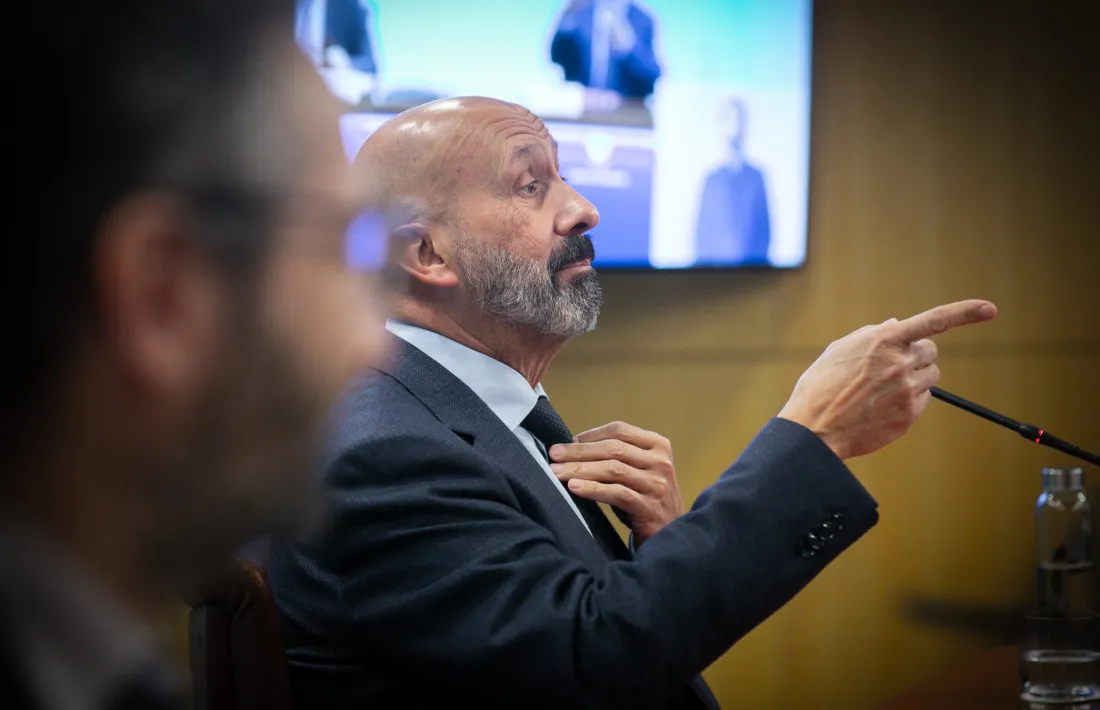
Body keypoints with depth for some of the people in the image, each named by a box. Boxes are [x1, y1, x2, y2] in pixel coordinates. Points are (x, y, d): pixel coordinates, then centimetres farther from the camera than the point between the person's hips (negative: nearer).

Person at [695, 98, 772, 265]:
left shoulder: (756, 177, 4)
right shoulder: (712, 179, 2)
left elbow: (765, 227, 5)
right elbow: (702, 229, 4)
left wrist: (760, 260, -5)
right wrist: (703, 262, -6)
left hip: (751, 264, 1)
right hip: (715, 262, -1)